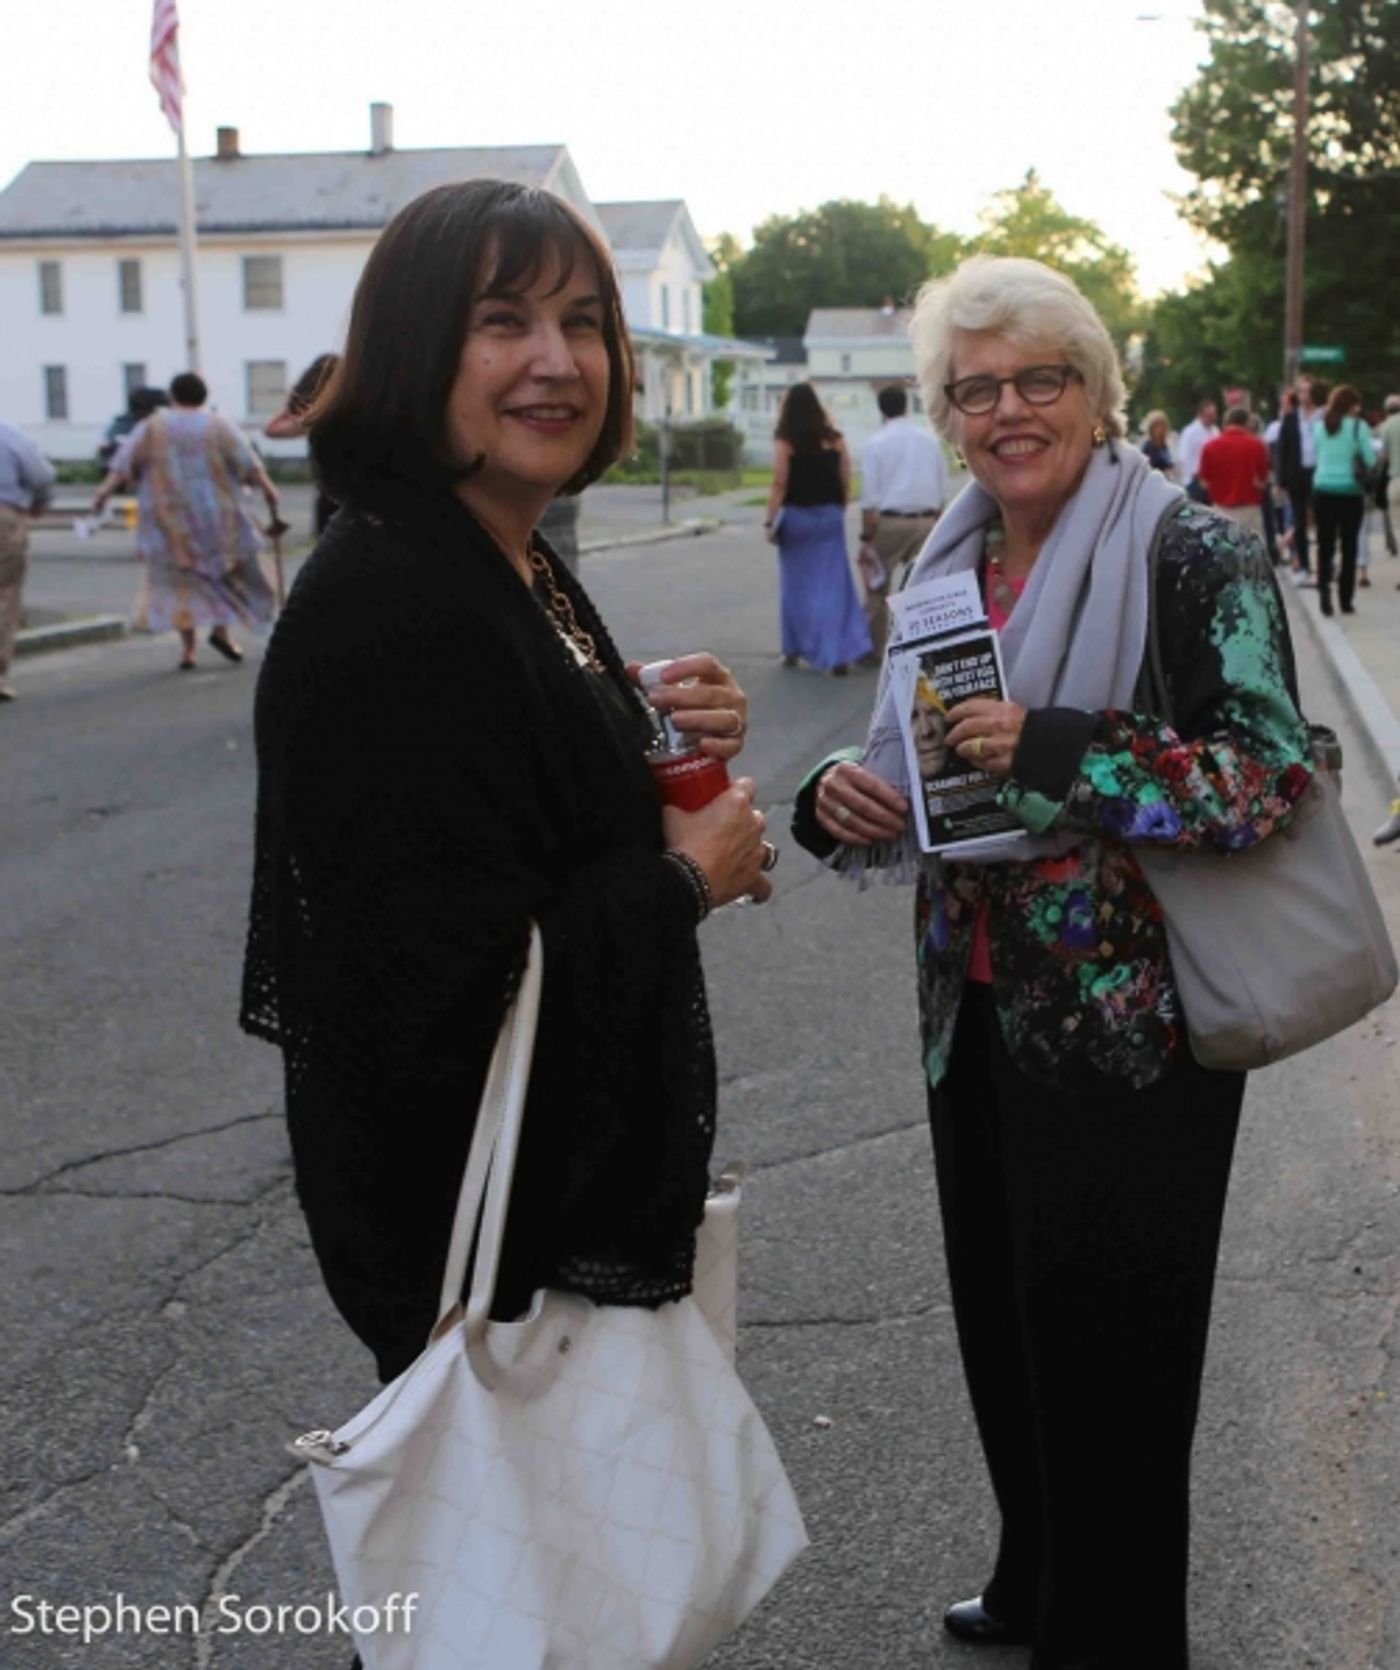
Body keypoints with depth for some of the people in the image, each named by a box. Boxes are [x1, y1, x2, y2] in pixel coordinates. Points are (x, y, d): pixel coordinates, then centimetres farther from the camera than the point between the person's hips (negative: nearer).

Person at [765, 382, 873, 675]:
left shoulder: (785, 441, -7)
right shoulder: (834, 439, 2)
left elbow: (779, 484, -11)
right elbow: (846, 483, 2)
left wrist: (771, 521, -8)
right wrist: (838, 511, 14)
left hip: (796, 516, -2)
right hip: (830, 516, 2)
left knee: (795, 584, 10)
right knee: (833, 585, 2)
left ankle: (794, 649, 19)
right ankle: (839, 651, -6)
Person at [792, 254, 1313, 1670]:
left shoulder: (1190, 554, -12)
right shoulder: (952, 562, 8)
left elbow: (1271, 775, -19)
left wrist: (1054, 748, -29)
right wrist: (847, 799, -6)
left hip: (1127, 1027, -7)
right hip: (978, 1010, 7)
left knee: (1107, 1347, 5)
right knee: (1003, 1324, 20)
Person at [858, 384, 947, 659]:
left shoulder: (875, 444, -6)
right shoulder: (929, 440, 7)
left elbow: (870, 498, -10)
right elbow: (942, 489, 10)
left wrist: (867, 538, -6)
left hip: (889, 522, -4)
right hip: (926, 521, 4)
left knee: (878, 587, 8)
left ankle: (876, 647, 15)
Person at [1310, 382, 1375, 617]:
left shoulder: (1320, 425, 4)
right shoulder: (1358, 426, -7)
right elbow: (1370, 459, -4)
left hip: (1322, 490, 2)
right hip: (1350, 491, -2)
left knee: (1325, 544, 7)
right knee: (1349, 546, 7)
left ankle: (1323, 586, -16)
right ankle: (1346, 600, 9)